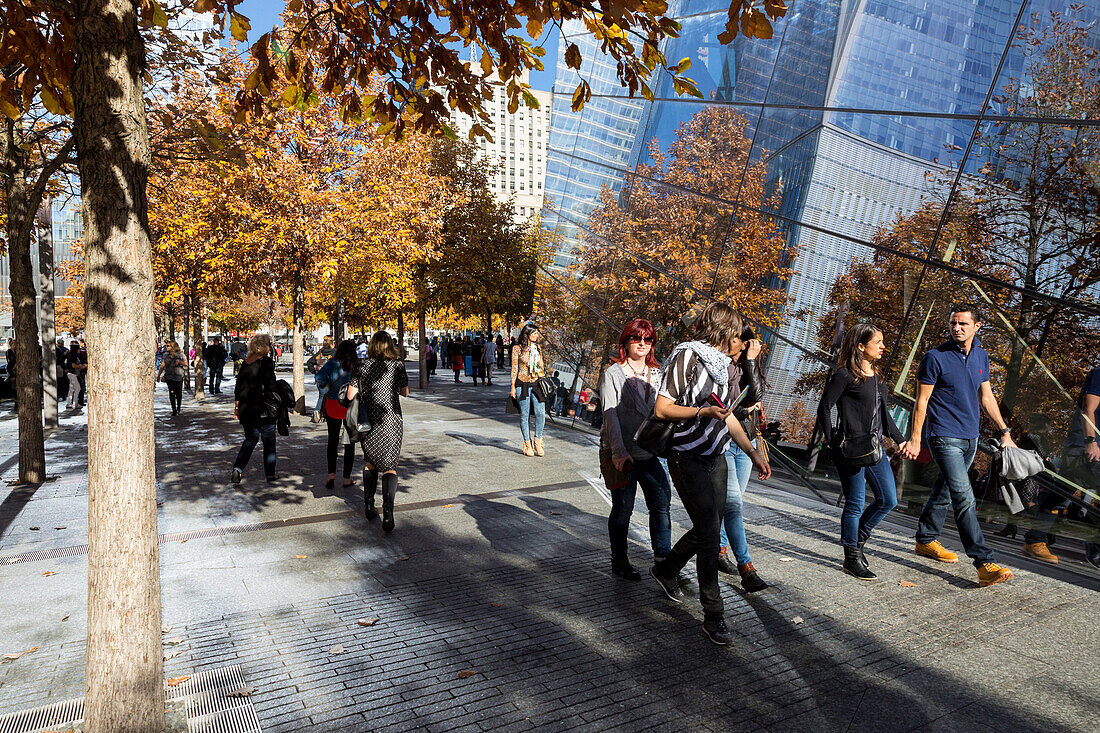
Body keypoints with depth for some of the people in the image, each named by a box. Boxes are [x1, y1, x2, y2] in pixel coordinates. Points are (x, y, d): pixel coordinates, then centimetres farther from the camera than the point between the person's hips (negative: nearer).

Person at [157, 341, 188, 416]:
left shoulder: (180, 354, -3)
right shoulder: (166, 354, 7)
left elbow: (186, 364, 2)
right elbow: (162, 365, 13)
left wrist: (179, 362, -16)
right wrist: (159, 375, 12)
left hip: (178, 376, -2)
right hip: (169, 376, 2)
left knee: (178, 393, 6)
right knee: (171, 392, -6)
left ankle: (178, 408, 26)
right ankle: (174, 410, -4)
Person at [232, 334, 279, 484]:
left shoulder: (245, 363, 8)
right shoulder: (266, 362, -12)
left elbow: (238, 387, 11)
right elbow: (270, 387, -15)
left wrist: (236, 407, 17)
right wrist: (274, 404, -6)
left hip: (246, 409, 6)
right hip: (263, 410, -6)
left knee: (250, 439, 17)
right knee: (269, 441, 6)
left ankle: (238, 468, 1)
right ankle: (270, 474, 12)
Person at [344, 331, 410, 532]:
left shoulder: (362, 366, -2)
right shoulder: (398, 365, -4)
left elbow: (350, 395, -1)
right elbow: (405, 392, 7)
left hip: (368, 422, 2)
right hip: (391, 422, -2)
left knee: (370, 462, 20)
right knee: (389, 465, 0)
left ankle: (369, 507, 25)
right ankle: (387, 511, -16)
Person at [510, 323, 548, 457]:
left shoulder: (537, 348, 13)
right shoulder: (517, 348, 0)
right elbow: (514, 368, 0)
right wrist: (512, 386, -5)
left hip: (536, 384, 3)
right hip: (522, 384, -3)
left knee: (541, 413, -8)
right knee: (524, 415, 0)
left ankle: (538, 441, 9)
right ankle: (527, 443, 12)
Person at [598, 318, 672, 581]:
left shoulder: (657, 374, 12)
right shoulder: (613, 374, -4)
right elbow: (610, 414, -12)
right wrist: (619, 451, -21)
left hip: (649, 451, 5)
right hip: (621, 455, -5)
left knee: (662, 503, 2)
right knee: (623, 509, 5)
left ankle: (663, 560, 15)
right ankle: (619, 561, 22)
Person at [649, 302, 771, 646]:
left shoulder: (720, 363, 13)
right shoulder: (686, 356, -11)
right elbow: (661, 409, -16)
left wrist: (753, 452, 19)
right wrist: (703, 411, -24)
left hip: (716, 459, 8)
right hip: (688, 459, -8)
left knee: (709, 529, 14)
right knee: (709, 534, -8)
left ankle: (666, 570, 37)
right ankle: (714, 617, 2)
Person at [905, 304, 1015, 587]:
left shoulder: (981, 356, 9)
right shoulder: (935, 358, -11)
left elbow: (986, 396, 17)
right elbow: (922, 400, -8)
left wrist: (1004, 431, 14)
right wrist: (915, 438, -8)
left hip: (970, 437, 7)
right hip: (944, 436, -7)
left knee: (945, 489, 16)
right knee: (964, 497, -13)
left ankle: (926, 540, 31)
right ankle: (984, 564, -14)